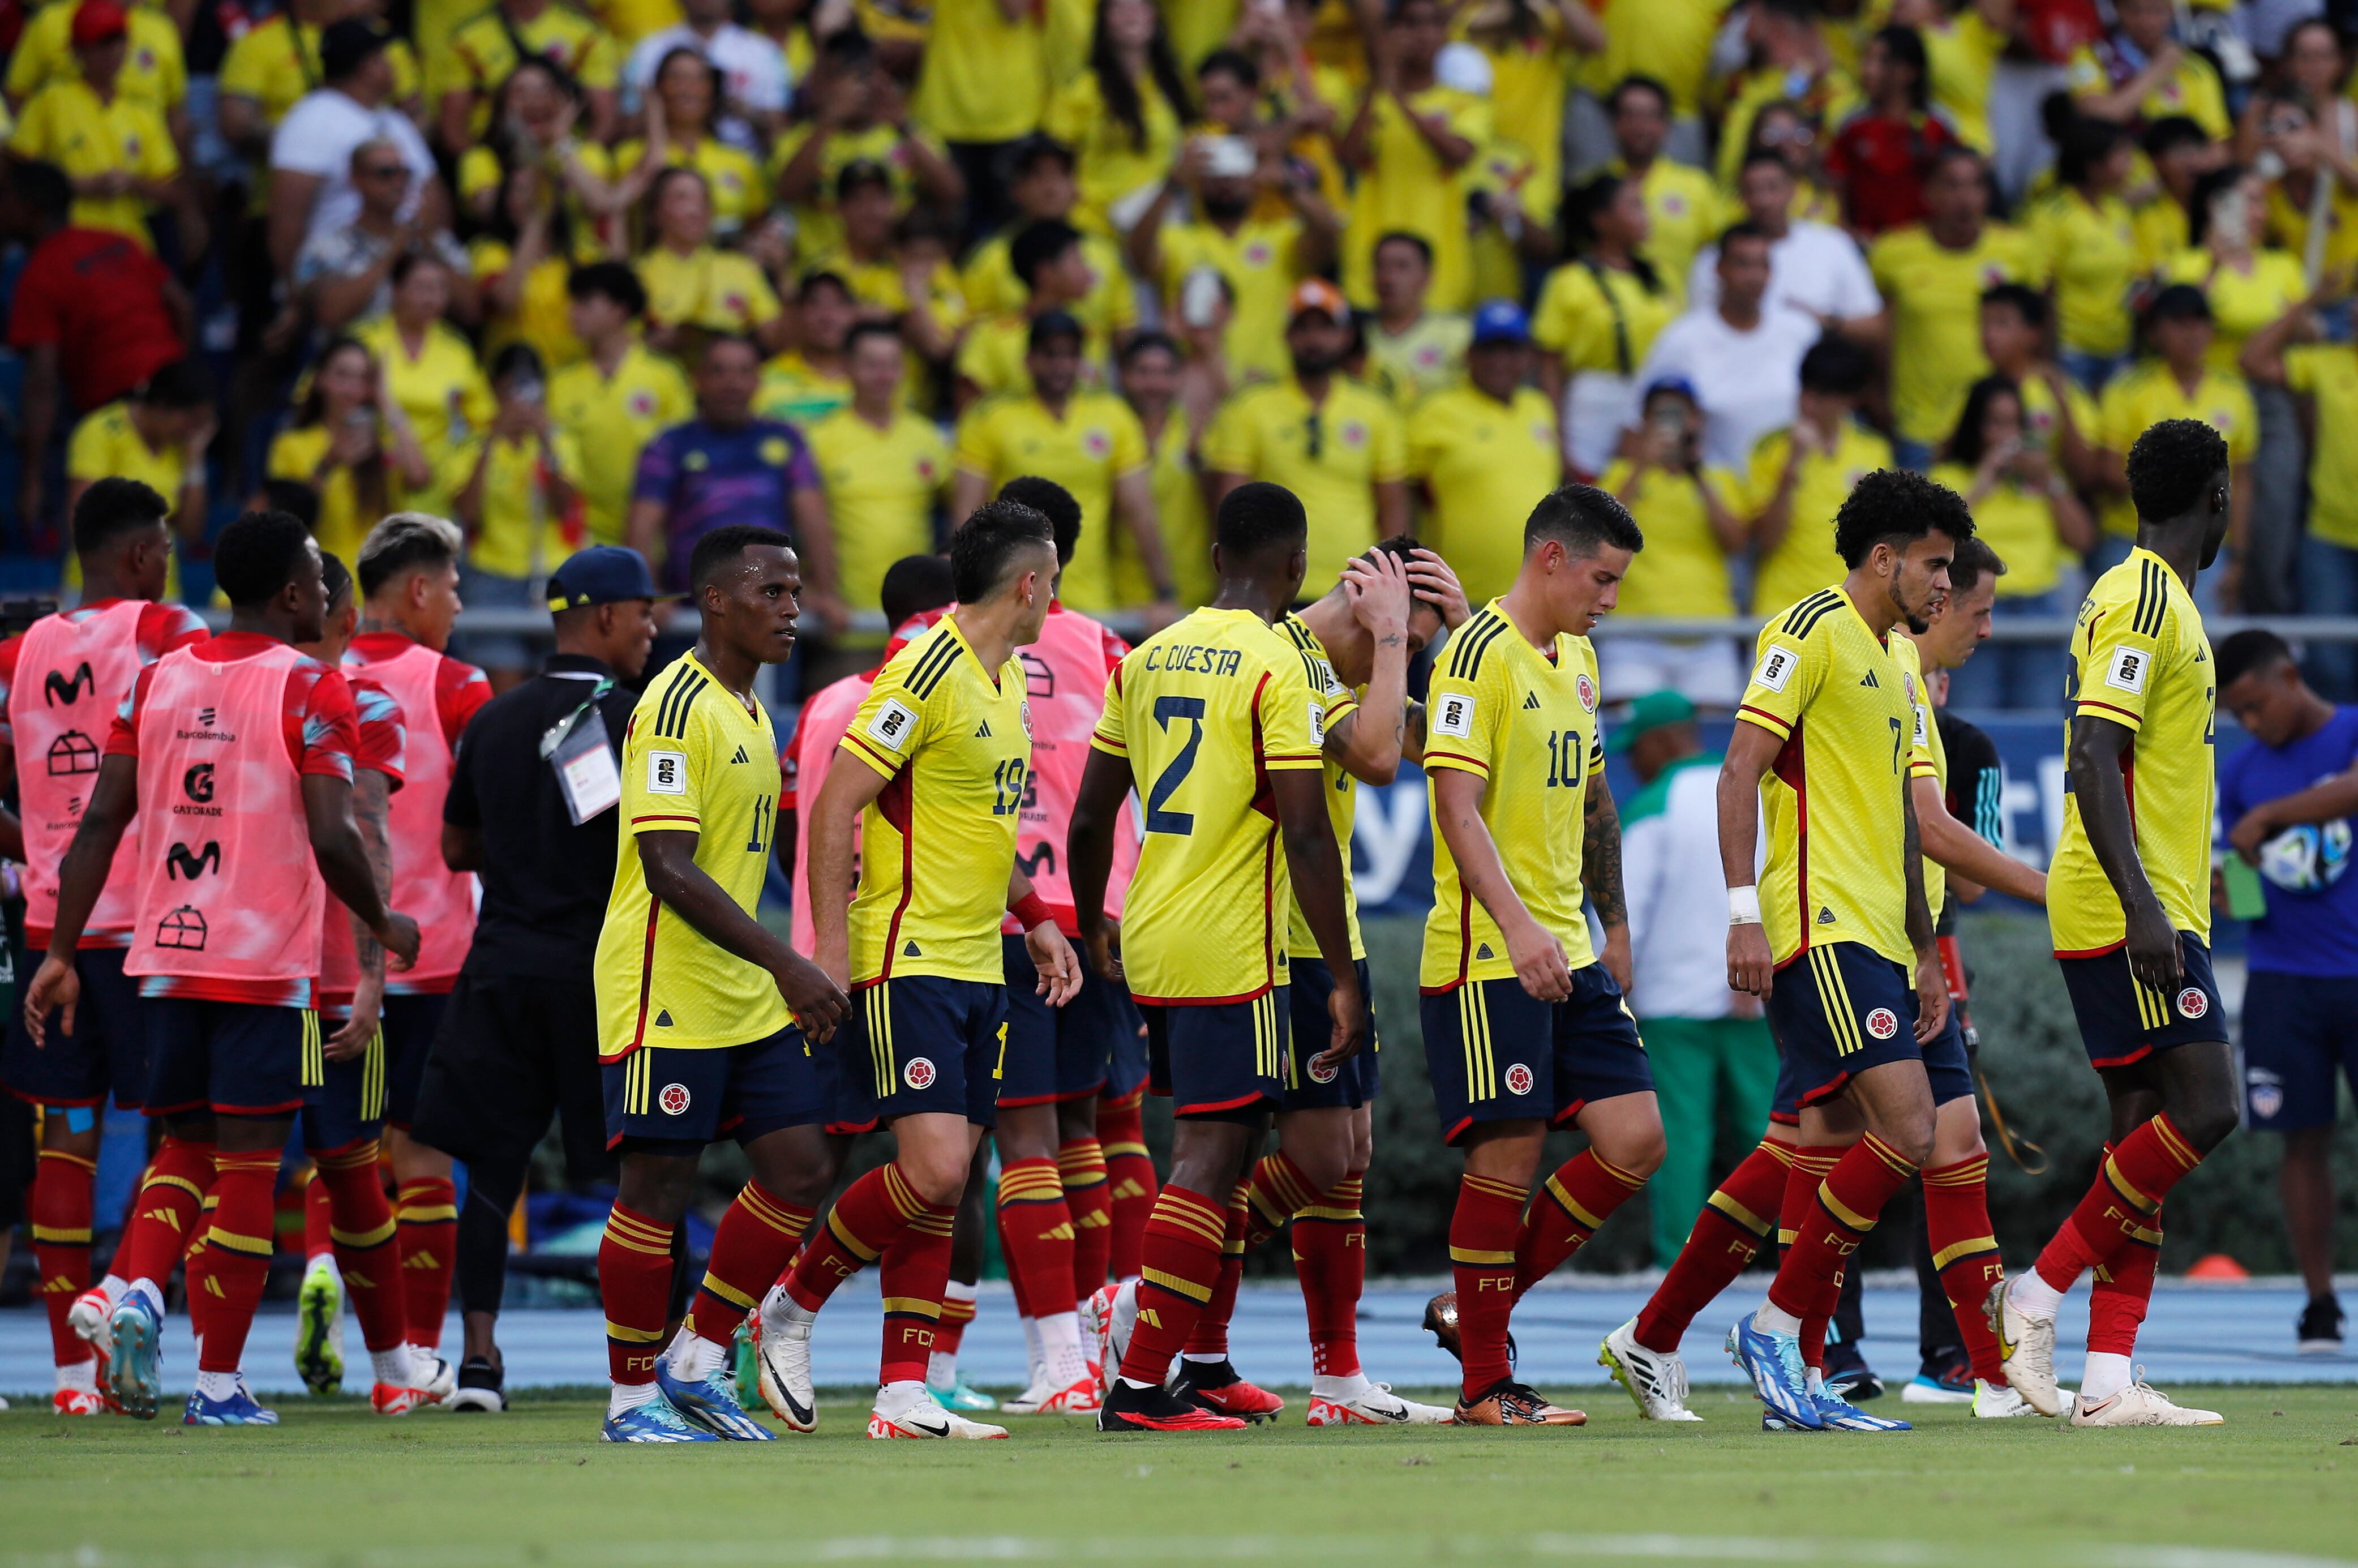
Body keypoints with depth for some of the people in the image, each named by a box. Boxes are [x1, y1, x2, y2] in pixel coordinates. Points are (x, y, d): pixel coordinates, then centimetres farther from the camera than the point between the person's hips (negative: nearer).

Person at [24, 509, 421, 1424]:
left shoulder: (158, 680, 7)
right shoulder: (309, 690, -8)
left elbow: (100, 823, 4)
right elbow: (332, 839, -16)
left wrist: (60, 953, 7)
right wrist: (384, 925, 2)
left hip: (165, 959, 5)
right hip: (268, 962, -5)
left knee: (185, 1146, 17)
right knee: (247, 1163, 1)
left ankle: (138, 1292, -9)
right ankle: (219, 1382, 2)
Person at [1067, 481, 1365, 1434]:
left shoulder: (1147, 658, 10)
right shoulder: (1275, 666, -11)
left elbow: (1090, 819, 14)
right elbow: (1306, 834, -16)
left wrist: (1091, 929, 30)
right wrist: (1344, 979, -12)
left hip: (1151, 943, 7)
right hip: (1231, 953, -7)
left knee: (1219, 1144, 20)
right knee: (1210, 1158, -5)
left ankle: (1145, 1304, 7)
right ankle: (1140, 1385, -9)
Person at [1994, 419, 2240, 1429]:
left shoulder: (2148, 598, 19)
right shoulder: (2144, 602, -12)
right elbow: (2092, 760, -21)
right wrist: (2142, 907, -27)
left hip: (2149, 914, 10)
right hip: (2130, 911, -10)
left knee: (2148, 1135, 4)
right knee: (2202, 1111, -15)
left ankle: (2109, 1380, 0)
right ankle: (2037, 1297, -10)